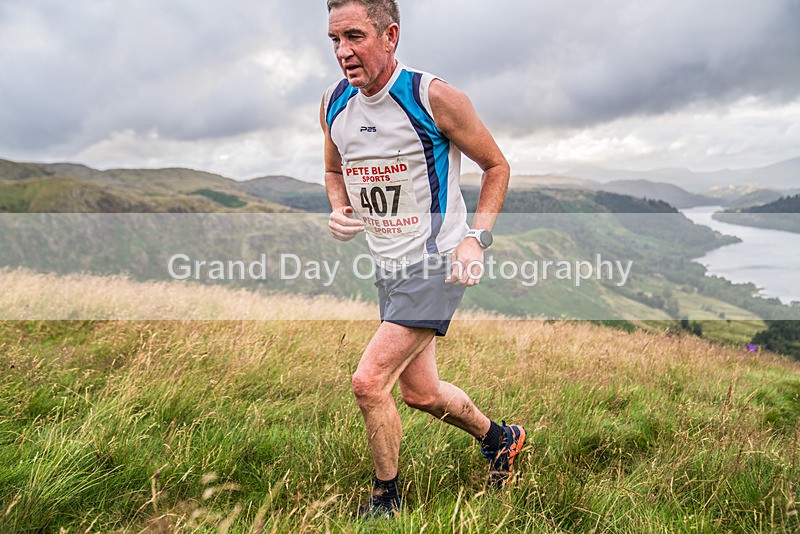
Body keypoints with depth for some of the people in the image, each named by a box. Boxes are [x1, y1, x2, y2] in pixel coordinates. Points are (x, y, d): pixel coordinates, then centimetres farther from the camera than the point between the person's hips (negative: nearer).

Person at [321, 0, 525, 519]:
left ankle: (386, 498, 13)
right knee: (420, 392, 17)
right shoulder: (334, 104, 2)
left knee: (369, 382, -14)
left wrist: (476, 238, -14)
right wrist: (338, 210, -2)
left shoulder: (434, 96, -15)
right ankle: (500, 438, 44)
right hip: (390, 265, 7)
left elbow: (496, 165, -4)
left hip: (436, 263, -7)